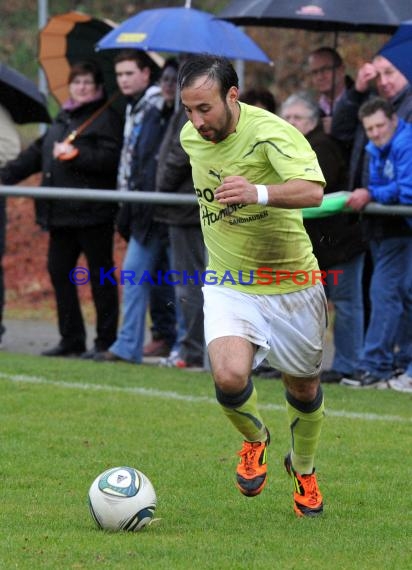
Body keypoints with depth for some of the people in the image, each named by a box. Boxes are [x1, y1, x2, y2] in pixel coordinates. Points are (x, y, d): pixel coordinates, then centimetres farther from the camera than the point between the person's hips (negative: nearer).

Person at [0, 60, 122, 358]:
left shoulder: (107, 118, -6)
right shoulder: (62, 119, 19)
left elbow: (110, 157, -19)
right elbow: (37, 153, 23)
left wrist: (75, 155, -18)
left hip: (92, 211, -8)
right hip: (62, 212, 8)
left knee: (100, 275, -1)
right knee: (59, 271, 9)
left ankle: (106, 341, 4)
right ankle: (71, 339, 17)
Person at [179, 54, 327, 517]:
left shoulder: (270, 132, -24)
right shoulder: (191, 137, -4)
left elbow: (312, 190, -42)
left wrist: (258, 193, -58)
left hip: (290, 285, -3)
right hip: (228, 287, 3)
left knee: (303, 390, 13)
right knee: (229, 377, -22)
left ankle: (303, 469, 43)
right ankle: (255, 440, 11)